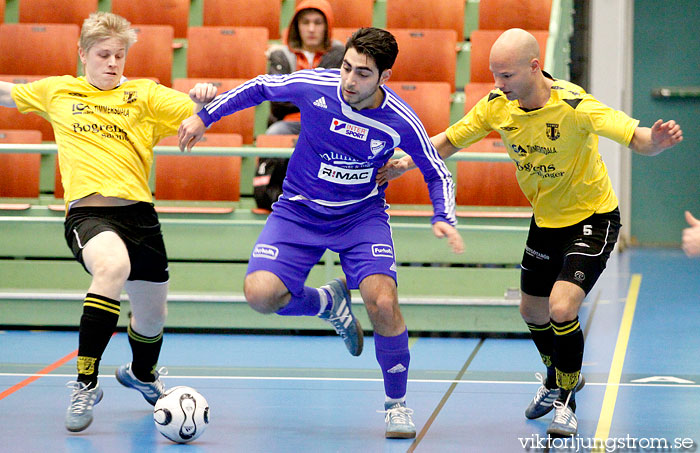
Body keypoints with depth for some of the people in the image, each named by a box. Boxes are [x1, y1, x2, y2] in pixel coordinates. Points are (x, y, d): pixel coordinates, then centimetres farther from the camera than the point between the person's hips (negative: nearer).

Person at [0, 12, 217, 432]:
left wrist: (202, 99, -24)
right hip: (87, 211, -2)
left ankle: (142, 374, 51)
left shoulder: (145, 94, 9)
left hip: (138, 212, 3)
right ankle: (86, 382, -28)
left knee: (152, 315, 13)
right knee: (113, 266, -36)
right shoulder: (56, 91, 13)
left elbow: (195, 114, -2)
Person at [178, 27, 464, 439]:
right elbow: (260, 87, 2)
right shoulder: (314, 86, -18)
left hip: (362, 215, -1)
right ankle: (329, 303, 14)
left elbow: (438, 174, -2)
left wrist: (444, 219, -19)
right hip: (299, 211, 1)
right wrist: (204, 116, 4)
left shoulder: (401, 122, -18)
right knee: (260, 293, -21)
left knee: (383, 302, -22)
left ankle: (397, 402, 2)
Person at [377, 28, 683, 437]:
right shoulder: (497, 105, -13)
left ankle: (565, 399, 4)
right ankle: (560, 376, 48)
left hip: (593, 218, -6)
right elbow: (449, 142, 1)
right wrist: (405, 163, -13)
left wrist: (658, 140, -57)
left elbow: (638, 139, -34)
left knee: (561, 308, -21)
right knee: (533, 312, 17)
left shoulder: (574, 106, -30)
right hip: (546, 219, 6)